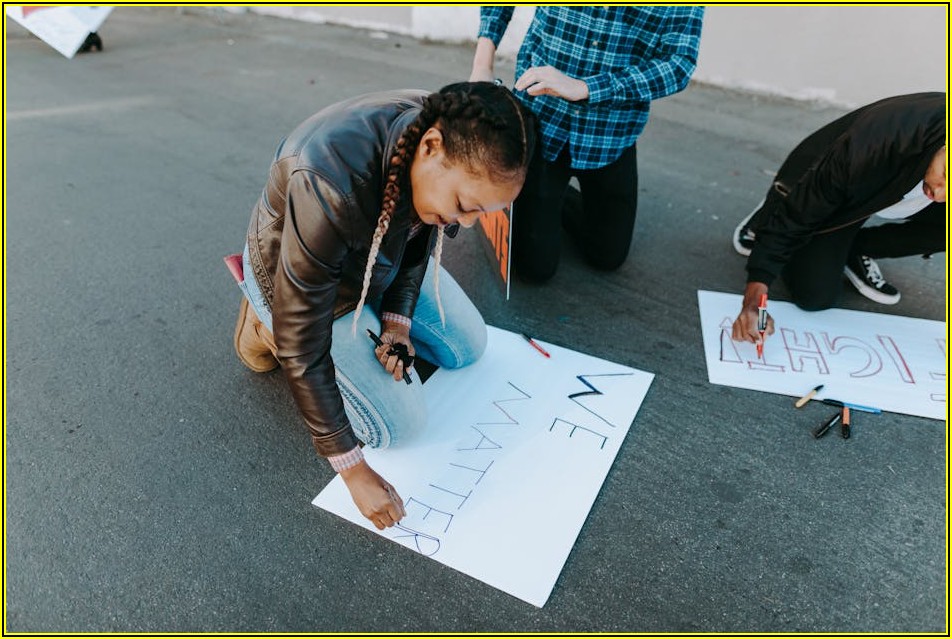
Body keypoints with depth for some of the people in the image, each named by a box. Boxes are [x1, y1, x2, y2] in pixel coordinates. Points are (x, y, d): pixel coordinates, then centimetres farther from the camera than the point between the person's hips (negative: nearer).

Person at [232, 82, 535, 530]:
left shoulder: (450, 136, -23)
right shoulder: (329, 189, -44)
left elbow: (421, 235, -2)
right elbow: (302, 349, -34)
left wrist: (398, 321, -13)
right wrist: (354, 471, -27)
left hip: (381, 257, 6)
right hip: (295, 276, -6)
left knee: (467, 347, 7)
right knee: (397, 423, -7)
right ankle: (269, 321, 9)